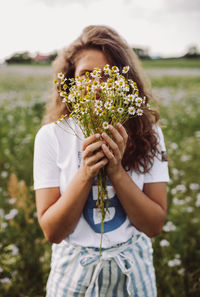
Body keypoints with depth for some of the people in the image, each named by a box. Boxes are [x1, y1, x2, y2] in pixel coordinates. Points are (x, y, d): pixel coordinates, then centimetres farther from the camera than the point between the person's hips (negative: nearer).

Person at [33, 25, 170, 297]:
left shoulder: (146, 132, -10)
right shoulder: (52, 136, -12)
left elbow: (154, 226, -10)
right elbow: (52, 232, -12)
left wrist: (116, 171, -23)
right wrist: (85, 174, -26)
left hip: (133, 273, 1)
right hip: (74, 273, 0)